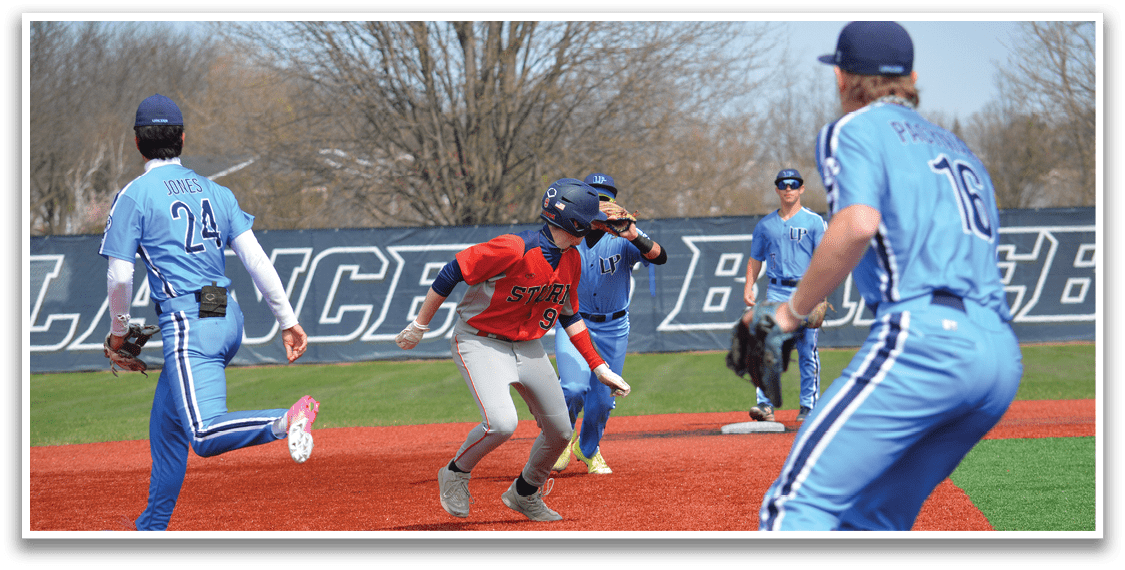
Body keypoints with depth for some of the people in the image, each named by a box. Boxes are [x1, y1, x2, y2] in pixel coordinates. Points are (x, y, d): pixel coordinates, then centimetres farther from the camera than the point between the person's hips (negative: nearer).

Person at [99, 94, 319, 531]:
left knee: (206, 436, -22)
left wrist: (118, 330, 12)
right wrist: (288, 320, 8)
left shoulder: (134, 196, -2)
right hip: (228, 321, 8)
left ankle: (285, 422, -44)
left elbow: (120, 277, -6)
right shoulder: (215, 191, 15)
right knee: (166, 426, 22)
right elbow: (255, 257, 8)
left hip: (188, 325, -8)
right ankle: (152, 527, 30)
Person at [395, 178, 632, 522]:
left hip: (528, 347, 8)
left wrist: (599, 367, 10)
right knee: (501, 423, -27)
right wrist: (419, 326, -13)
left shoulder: (572, 260, -1)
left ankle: (525, 494, 32)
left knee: (559, 431, 6)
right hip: (480, 342, -7)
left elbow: (569, 316, 13)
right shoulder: (514, 249, -26)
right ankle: (456, 474, 2)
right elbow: (452, 273, -20)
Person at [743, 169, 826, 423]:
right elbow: (755, 259, 19)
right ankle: (765, 404, -14)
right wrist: (748, 288, 5)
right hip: (776, 292, 2)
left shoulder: (814, 221, 4)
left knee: (808, 352, 0)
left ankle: (809, 406, 7)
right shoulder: (765, 225, 14)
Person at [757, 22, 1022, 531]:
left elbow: (859, 223, -13)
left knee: (797, 503, -13)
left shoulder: (854, 129, 7)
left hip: (924, 336, -8)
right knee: (873, 518, 15)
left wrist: (791, 311, -5)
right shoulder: (959, 151, 31)